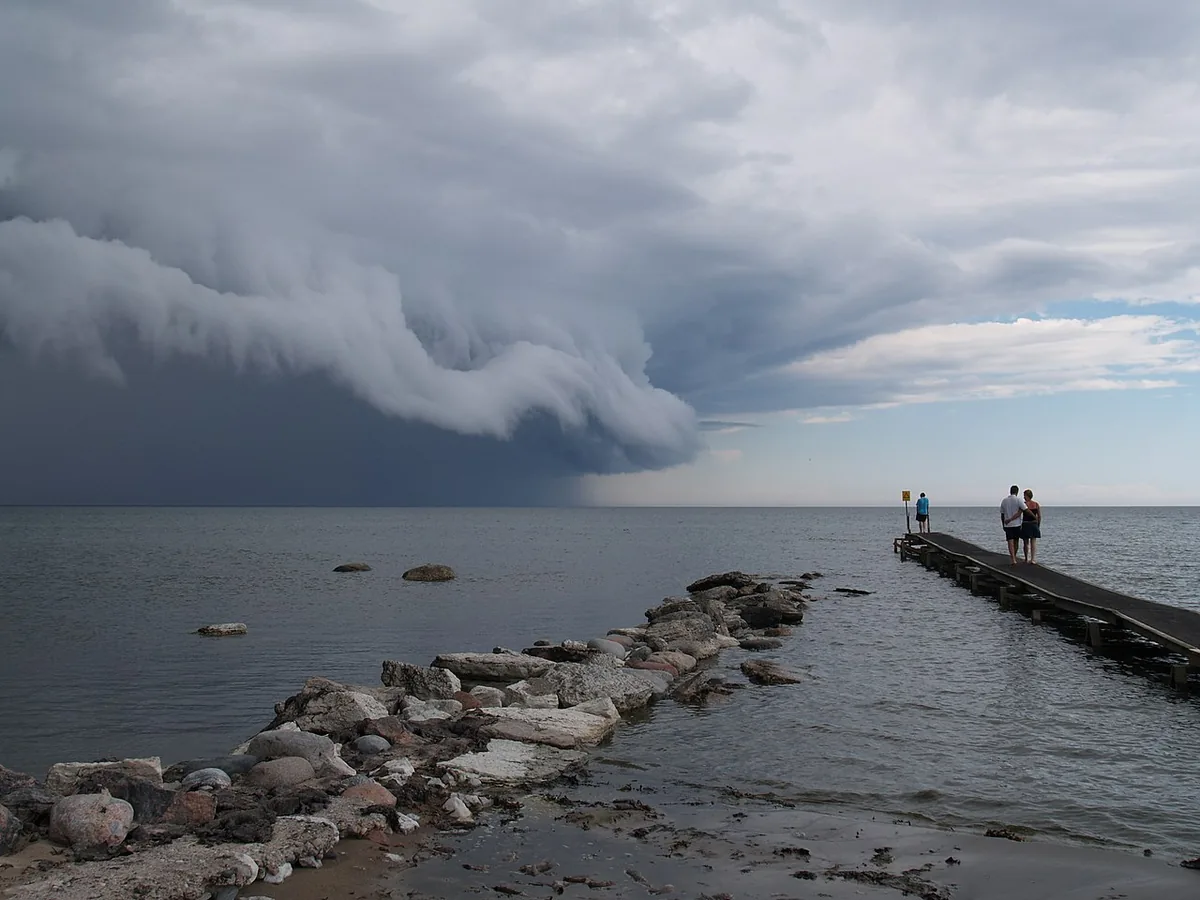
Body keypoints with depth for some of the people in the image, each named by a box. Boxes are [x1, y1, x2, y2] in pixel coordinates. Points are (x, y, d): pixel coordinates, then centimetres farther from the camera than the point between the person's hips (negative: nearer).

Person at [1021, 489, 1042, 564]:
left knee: (1026, 543, 11)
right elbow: (1039, 516, 5)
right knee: (1033, 542, 3)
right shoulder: (1036, 504, 2)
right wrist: (1038, 526, 15)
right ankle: (1033, 560, -6)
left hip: (1025, 525, -3)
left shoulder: (1024, 504, -11)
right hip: (1034, 525, 3)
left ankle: (1027, 559, 21)